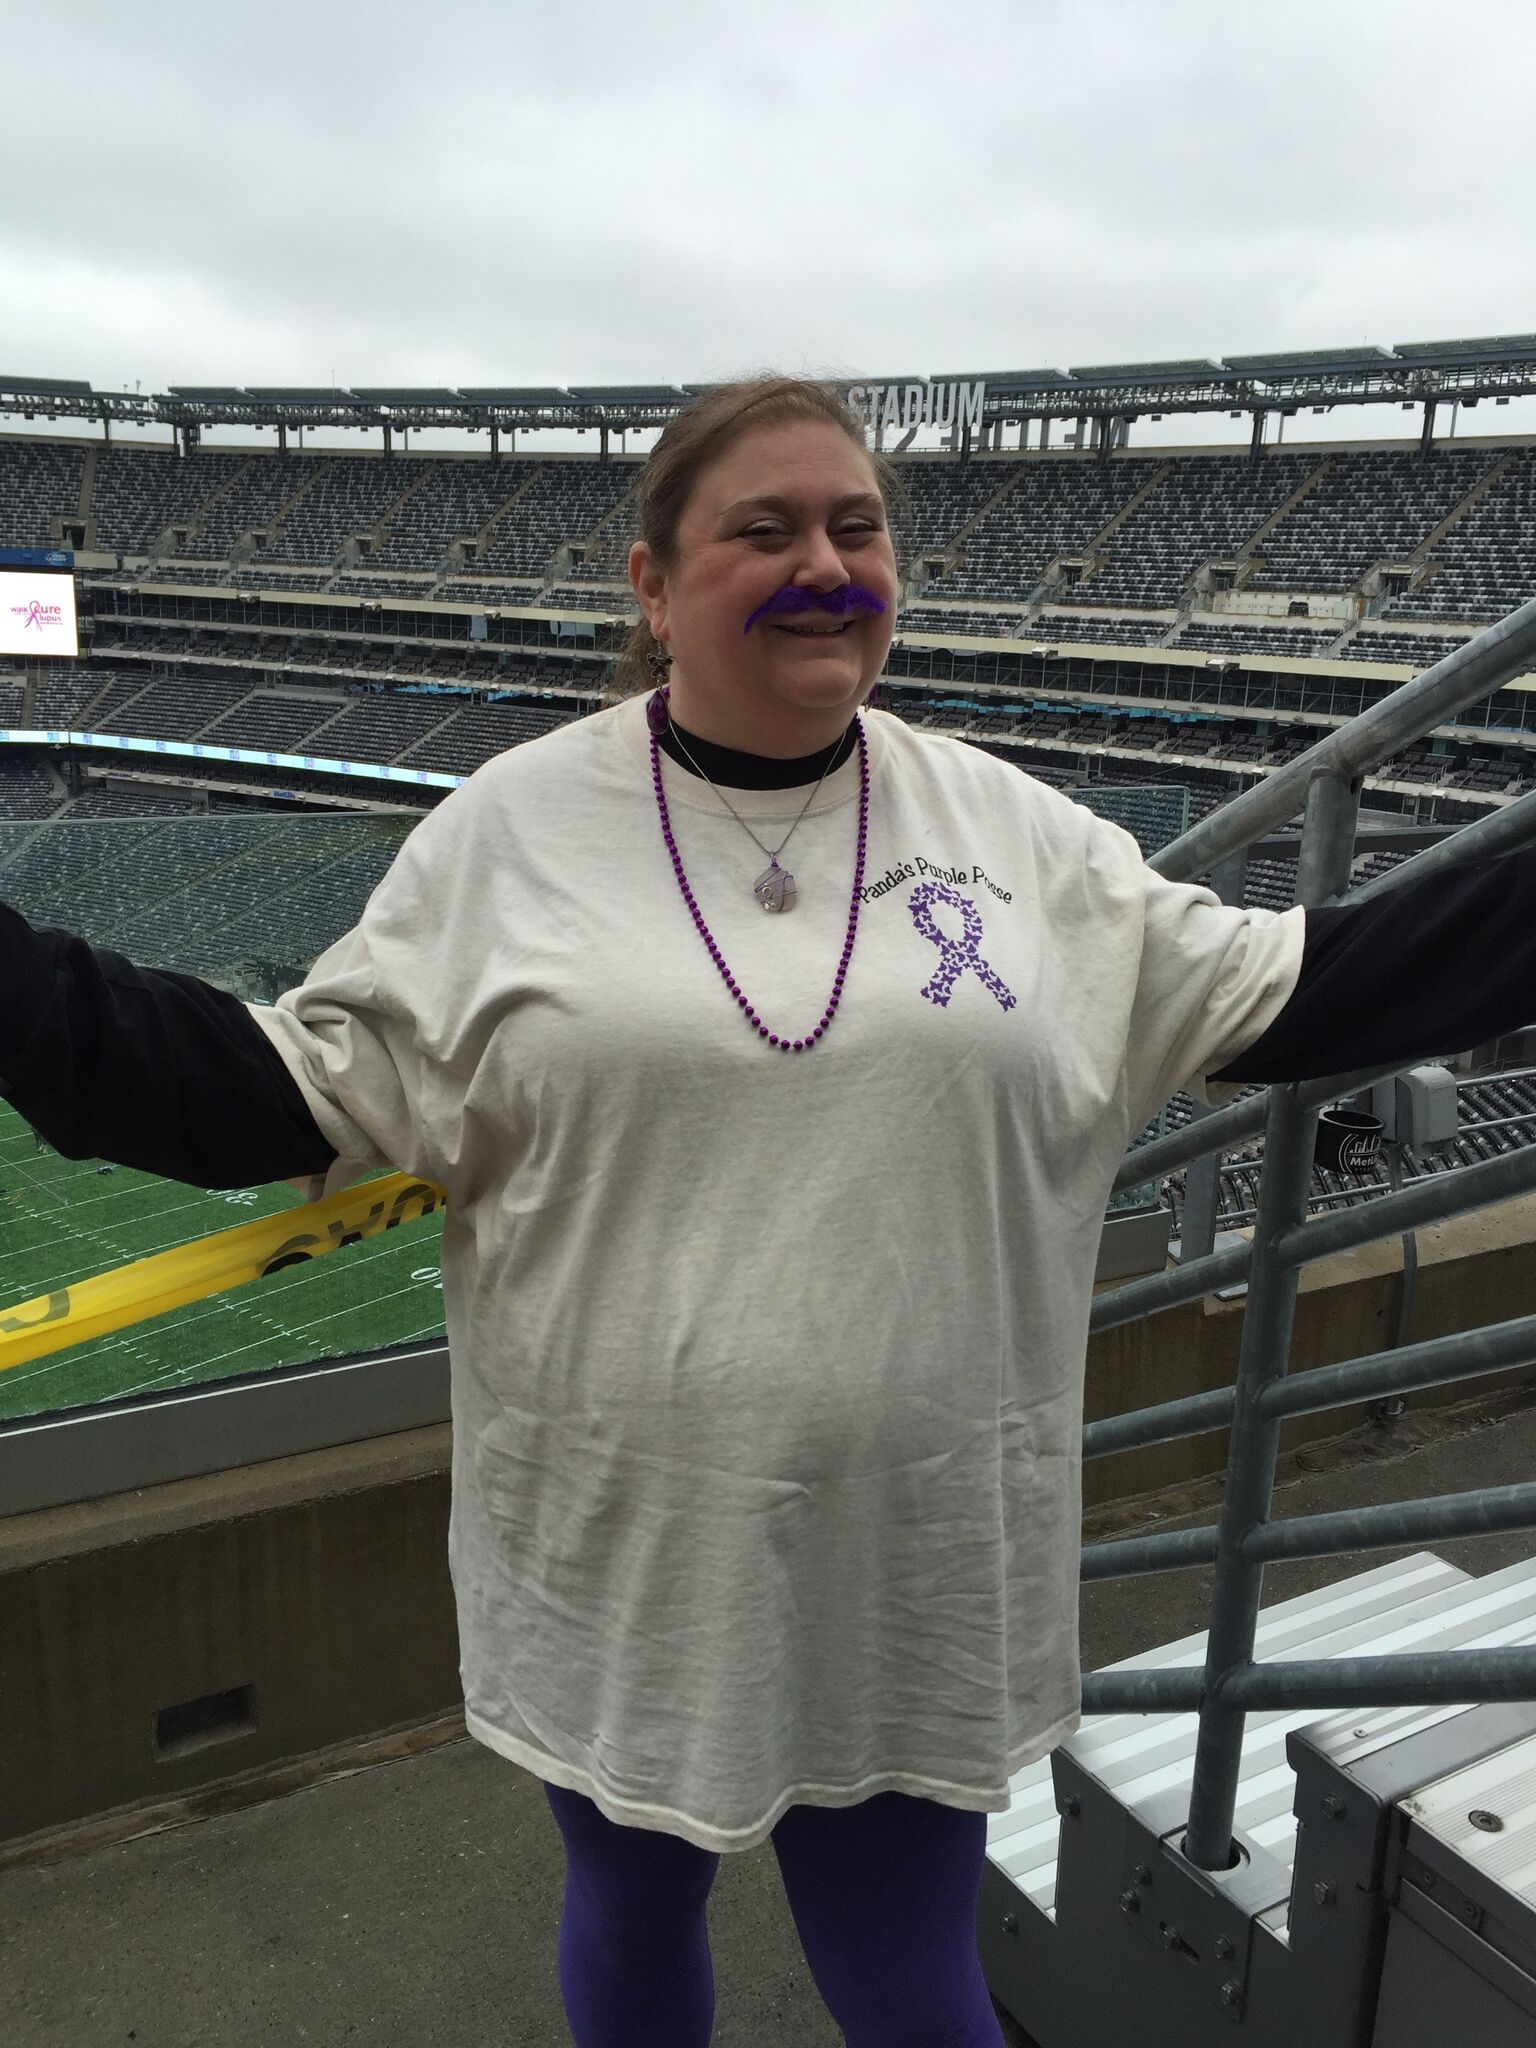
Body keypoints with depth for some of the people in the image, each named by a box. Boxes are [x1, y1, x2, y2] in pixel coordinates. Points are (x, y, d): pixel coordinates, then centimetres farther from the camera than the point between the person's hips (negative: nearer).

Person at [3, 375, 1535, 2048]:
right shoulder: (510, 828, -7)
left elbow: (1281, 995, 4)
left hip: (917, 1575, 1)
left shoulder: (1018, 832, -1)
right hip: (617, 1553, 0)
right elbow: (298, 1090, -6)